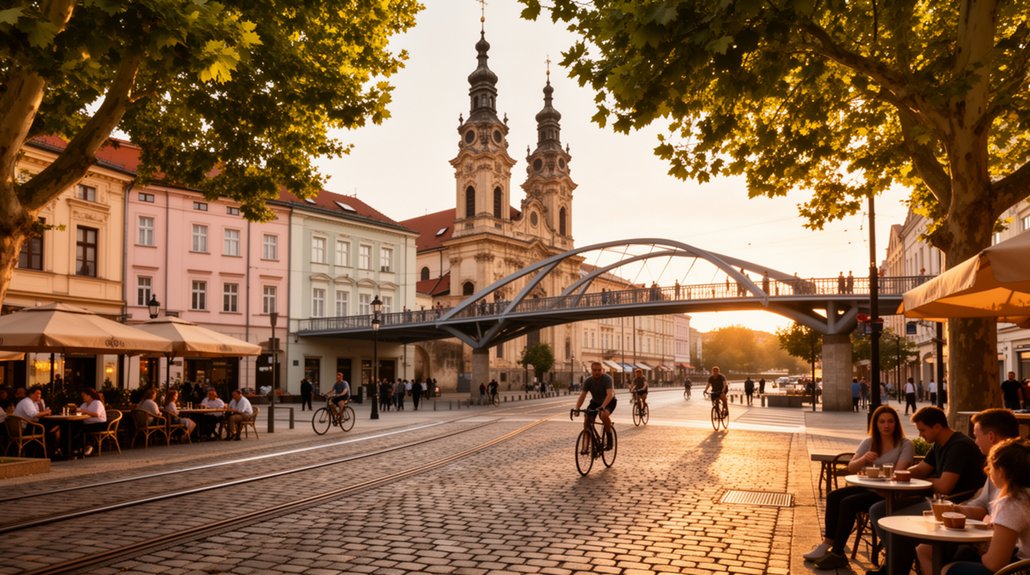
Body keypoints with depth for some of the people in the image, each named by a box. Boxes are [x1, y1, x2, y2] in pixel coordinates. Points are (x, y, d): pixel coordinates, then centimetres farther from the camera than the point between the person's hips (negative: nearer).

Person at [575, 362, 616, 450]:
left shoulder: (607, 379, -27)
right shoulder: (588, 381, -16)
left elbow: (610, 394, -41)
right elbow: (582, 395, -21)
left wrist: (602, 406, -56)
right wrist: (577, 408, -38)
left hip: (609, 402, -4)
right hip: (595, 402, 4)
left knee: (604, 415, -35)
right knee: (586, 420, -16)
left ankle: (609, 439, -15)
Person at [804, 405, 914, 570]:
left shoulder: (905, 445, -2)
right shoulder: (868, 442, 13)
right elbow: (851, 468, 5)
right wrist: (863, 459, -16)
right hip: (867, 487, 6)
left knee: (848, 502, -26)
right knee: (833, 496, -17)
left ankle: (837, 554, -19)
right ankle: (827, 545, -14)